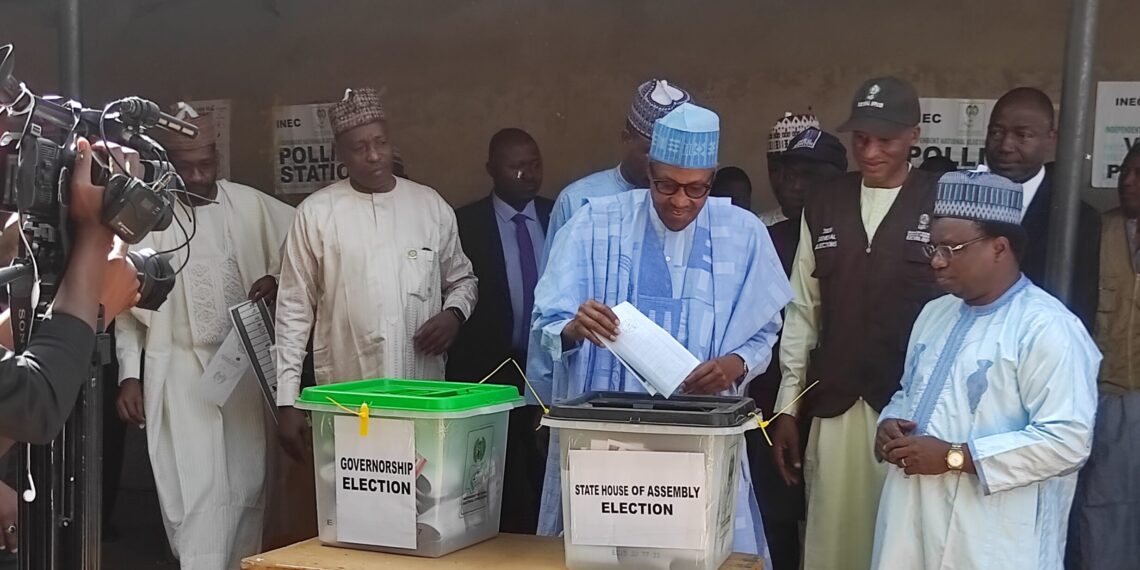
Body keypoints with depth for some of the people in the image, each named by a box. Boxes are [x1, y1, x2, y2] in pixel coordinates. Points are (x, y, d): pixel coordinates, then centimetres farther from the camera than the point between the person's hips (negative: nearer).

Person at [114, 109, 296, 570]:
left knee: (247, 488, 9)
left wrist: (276, 278, -5)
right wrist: (129, 375, -2)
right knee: (194, 491, -8)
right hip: (180, 373, -2)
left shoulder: (254, 207, 1)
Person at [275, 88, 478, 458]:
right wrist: (287, 400, -1)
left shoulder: (431, 206, 8)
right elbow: (295, 310, 3)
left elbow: (462, 279, 20)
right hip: (344, 401, -2)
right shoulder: (316, 213, 1)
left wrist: (454, 313, -3)